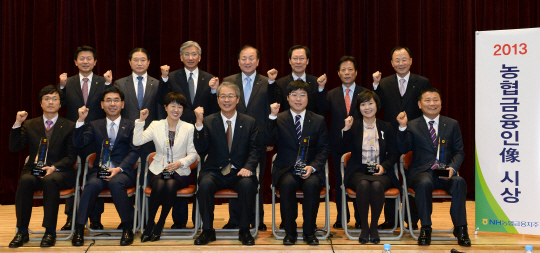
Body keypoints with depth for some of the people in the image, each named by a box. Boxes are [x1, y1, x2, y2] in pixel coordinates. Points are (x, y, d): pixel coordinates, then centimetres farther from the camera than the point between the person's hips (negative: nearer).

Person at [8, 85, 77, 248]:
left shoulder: (69, 127, 10)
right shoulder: (30, 125, 17)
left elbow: (71, 157, 2)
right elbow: (14, 148, 5)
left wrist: (54, 168, -15)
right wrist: (17, 124, -6)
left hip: (59, 172, -2)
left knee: (50, 181, -36)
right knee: (25, 181, -32)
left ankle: (50, 232, -28)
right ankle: (22, 232, -23)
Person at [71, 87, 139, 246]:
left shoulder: (130, 126, 14)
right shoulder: (94, 126, 19)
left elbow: (134, 152, 2)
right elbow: (78, 144, 6)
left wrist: (119, 169, -14)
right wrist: (81, 121, -6)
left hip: (123, 172, -1)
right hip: (99, 170, 2)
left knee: (116, 183, -35)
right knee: (93, 184, -32)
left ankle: (127, 228, -21)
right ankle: (79, 229, -24)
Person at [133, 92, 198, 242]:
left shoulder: (189, 128, 7)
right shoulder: (156, 125, 8)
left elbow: (193, 154, 4)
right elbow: (137, 142, -6)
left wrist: (180, 163, -14)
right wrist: (141, 121, -12)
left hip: (180, 172, 0)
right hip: (158, 170, 0)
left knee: (171, 185, -33)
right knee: (159, 185, -33)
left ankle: (160, 225, -16)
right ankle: (149, 224, -15)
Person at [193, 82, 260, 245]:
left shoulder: (249, 122, 9)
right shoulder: (208, 122, 7)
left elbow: (255, 150, 3)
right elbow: (200, 149, -4)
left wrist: (248, 167, -16)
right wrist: (199, 123, -14)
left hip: (239, 172, 0)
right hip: (214, 172, 0)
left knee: (247, 185, -33)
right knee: (205, 185, -32)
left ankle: (244, 231, -15)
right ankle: (207, 231, -14)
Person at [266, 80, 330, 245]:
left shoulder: (319, 120, 11)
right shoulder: (279, 119, 8)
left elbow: (324, 149, 6)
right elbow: (269, 141, -9)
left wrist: (312, 167, -11)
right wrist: (273, 117, -19)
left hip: (310, 170, 1)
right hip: (285, 170, 0)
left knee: (312, 184, -33)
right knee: (288, 183, -34)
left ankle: (309, 232, -18)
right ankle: (289, 231, -18)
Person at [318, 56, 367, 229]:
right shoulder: (332, 94, 9)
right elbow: (322, 110, -7)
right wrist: (320, 90, -17)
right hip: (338, 143, 2)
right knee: (340, 181, 9)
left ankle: (360, 219, 15)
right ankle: (342, 217, 21)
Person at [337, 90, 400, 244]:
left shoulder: (386, 127, 12)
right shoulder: (353, 126, 9)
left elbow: (394, 154, 11)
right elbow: (341, 149, -1)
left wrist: (383, 166, -9)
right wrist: (346, 130, -14)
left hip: (381, 173, 1)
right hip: (358, 172, 0)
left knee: (377, 185, -34)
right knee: (363, 184, -35)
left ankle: (374, 227, -18)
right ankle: (364, 227, -20)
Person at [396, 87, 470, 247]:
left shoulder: (452, 124, 15)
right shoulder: (412, 126, 11)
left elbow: (459, 151, 11)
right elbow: (403, 149, 0)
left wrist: (452, 167, -9)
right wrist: (403, 127, -13)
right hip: (421, 172, -1)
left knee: (459, 182, -31)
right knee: (424, 183, -36)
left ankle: (460, 229, -23)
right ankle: (425, 229, -23)